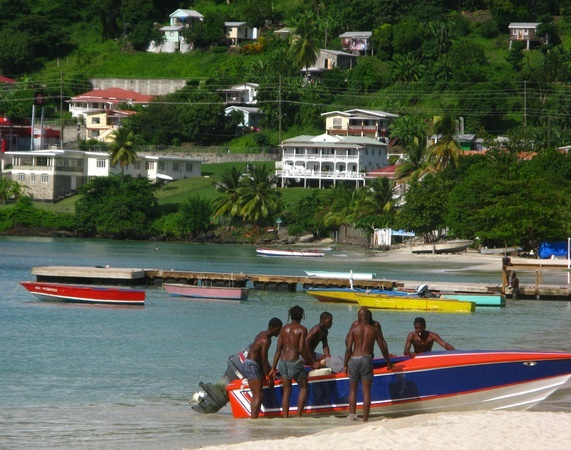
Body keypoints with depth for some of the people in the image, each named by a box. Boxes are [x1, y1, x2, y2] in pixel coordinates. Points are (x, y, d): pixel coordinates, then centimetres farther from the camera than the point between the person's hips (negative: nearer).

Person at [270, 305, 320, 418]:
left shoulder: (284, 329, 9)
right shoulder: (302, 329, -6)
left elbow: (278, 350, 8)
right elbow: (301, 349, -14)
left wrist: (273, 368, 12)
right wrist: (312, 363, -5)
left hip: (282, 362, 5)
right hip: (294, 362, -5)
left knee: (286, 390, 12)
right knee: (304, 388, 11)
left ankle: (285, 417, 7)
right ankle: (299, 415, 1)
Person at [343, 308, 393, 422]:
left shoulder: (354, 329, 2)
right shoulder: (375, 331, 5)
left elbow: (349, 348, -4)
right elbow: (383, 348, 8)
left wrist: (345, 364, 2)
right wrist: (388, 362, 23)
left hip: (354, 359, 0)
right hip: (367, 359, 0)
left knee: (353, 390, 12)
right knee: (366, 391, 1)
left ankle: (352, 413, -2)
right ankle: (365, 418, -2)